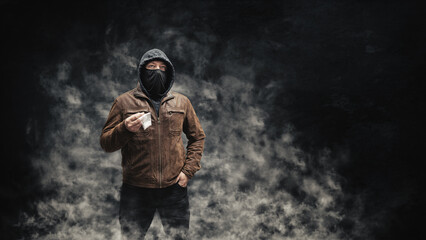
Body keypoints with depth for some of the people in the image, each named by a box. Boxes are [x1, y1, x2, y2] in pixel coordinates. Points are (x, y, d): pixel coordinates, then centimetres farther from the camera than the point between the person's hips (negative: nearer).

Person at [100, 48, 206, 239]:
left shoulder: (182, 102, 7)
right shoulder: (124, 102, 1)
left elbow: (197, 137, 13)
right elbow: (105, 143, 0)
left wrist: (188, 170, 1)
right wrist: (125, 129, -20)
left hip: (174, 188, 2)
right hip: (135, 190, -1)